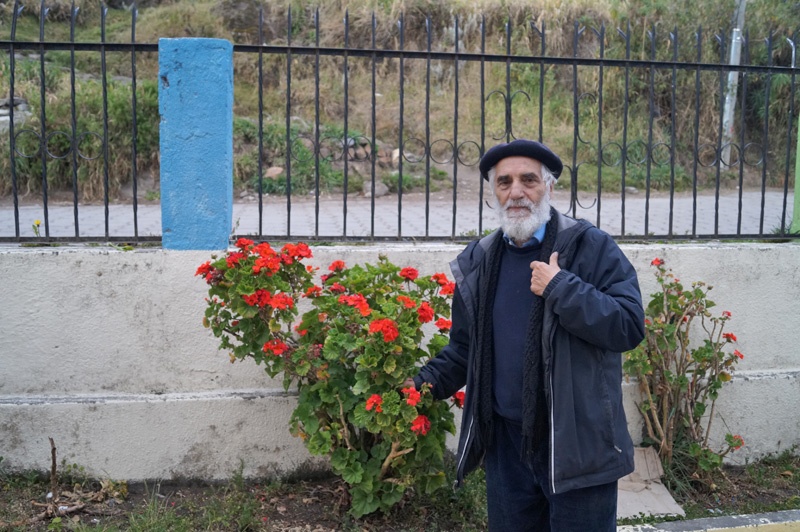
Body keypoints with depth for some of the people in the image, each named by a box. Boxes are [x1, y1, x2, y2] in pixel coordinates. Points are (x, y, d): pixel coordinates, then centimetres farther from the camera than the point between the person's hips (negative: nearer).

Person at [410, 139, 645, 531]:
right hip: (505, 441, 5)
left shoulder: (591, 248, -8)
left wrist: (560, 287, -22)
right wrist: (425, 382, 3)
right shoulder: (478, 262, 7)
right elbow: (465, 347, 17)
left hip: (577, 443, -5)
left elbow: (629, 326, -18)